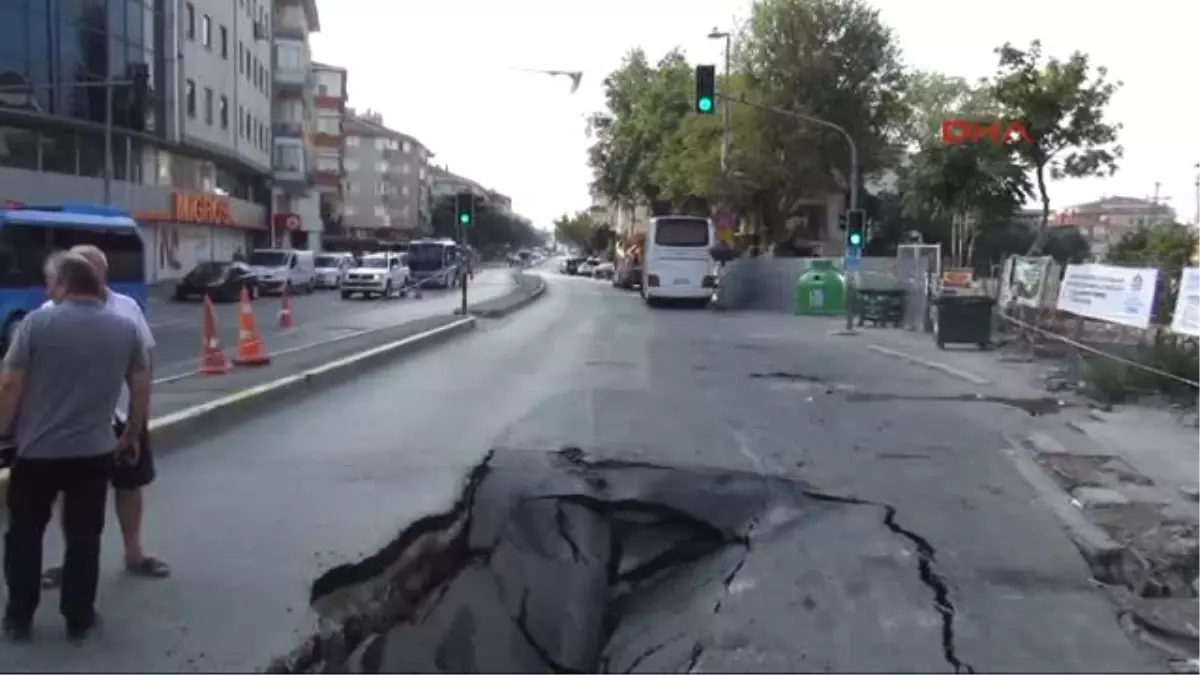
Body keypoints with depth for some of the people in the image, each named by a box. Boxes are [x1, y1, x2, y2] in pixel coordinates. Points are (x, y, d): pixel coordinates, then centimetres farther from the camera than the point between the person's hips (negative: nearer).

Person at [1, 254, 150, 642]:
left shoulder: (37, 322, -8)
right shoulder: (125, 329, 0)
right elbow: (141, 389, 4)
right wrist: (132, 436, 16)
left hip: (37, 450, -2)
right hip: (94, 451, 2)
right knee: (84, 537, 10)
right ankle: (79, 620, 17)